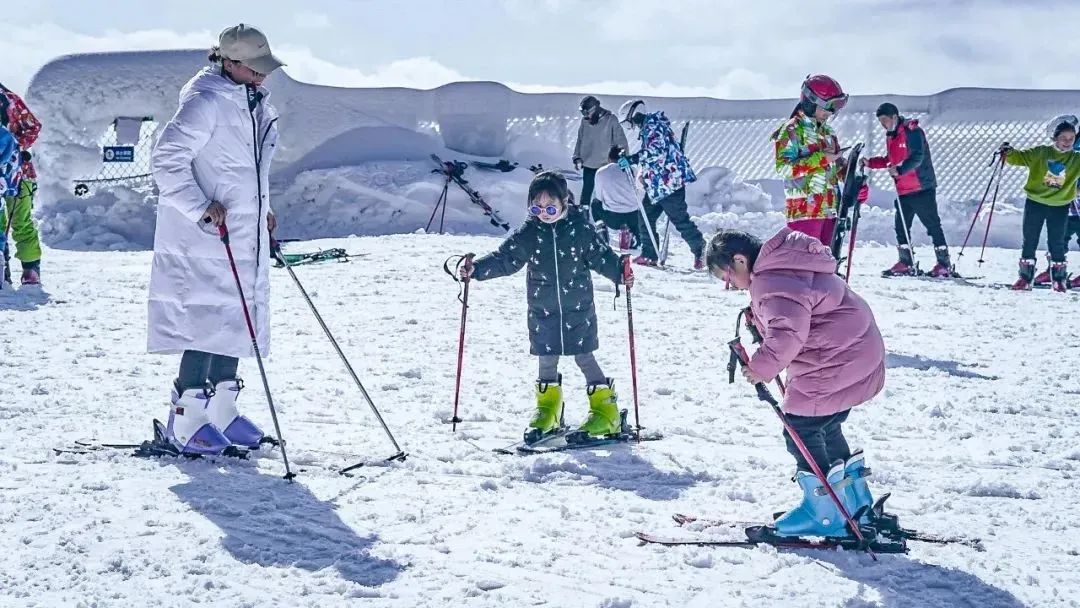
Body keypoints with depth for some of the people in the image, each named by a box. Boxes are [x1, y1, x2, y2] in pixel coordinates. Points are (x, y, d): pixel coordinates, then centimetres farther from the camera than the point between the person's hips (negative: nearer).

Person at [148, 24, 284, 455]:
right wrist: (201, 207, -22)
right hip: (205, 240, -9)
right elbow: (166, 160, -19)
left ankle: (222, 414, 20)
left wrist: (262, 210, 19)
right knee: (209, 320, -10)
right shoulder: (204, 103, -16)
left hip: (243, 236, 9)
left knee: (236, 318, 11)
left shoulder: (256, 104, 13)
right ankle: (185, 422, -4)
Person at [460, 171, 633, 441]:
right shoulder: (527, 234, -4)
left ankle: (605, 409, 13)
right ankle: (547, 411, 27)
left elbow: (601, 255, -5)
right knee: (547, 360, 10)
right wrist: (477, 269, -14)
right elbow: (504, 259, -1)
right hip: (543, 311, 2)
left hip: (578, 308, -2)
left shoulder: (580, 229, -8)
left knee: (584, 358, 1)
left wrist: (619, 273, -20)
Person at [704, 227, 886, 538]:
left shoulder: (772, 282, -22)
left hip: (835, 365, -11)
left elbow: (788, 332, -33)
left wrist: (762, 366, -22)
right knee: (826, 428, 23)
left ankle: (824, 515, 8)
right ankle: (855, 504, 32)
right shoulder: (784, 264, 13)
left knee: (802, 430, -1)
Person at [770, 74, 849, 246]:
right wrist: (820, 159, -17)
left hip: (829, 209, 8)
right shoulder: (792, 130, -5)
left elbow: (839, 165, 23)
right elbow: (784, 167, -15)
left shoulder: (828, 131, 20)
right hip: (804, 210, -8)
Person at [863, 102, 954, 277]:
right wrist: (870, 163, 11)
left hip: (922, 188, -9)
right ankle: (906, 263, 16)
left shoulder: (912, 131, -12)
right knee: (901, 226, 8)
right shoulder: (890, 136, 14)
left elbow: (917, 157, -21)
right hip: (903, 190, 9)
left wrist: (900, 170, -31)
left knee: (932, 225, -4)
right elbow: (890, 160, 24)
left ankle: (944, 264, -1)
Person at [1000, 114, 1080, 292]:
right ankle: (1026, 276, 14)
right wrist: (1008, 152, -27)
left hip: (1060, 207, 0)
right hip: (1035, 203, 0)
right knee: (1029, 241, 5)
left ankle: (1059, 278, 19)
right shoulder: (1040, 153, -6)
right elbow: (1020, 157, -7)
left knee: (1057, 243, 7)